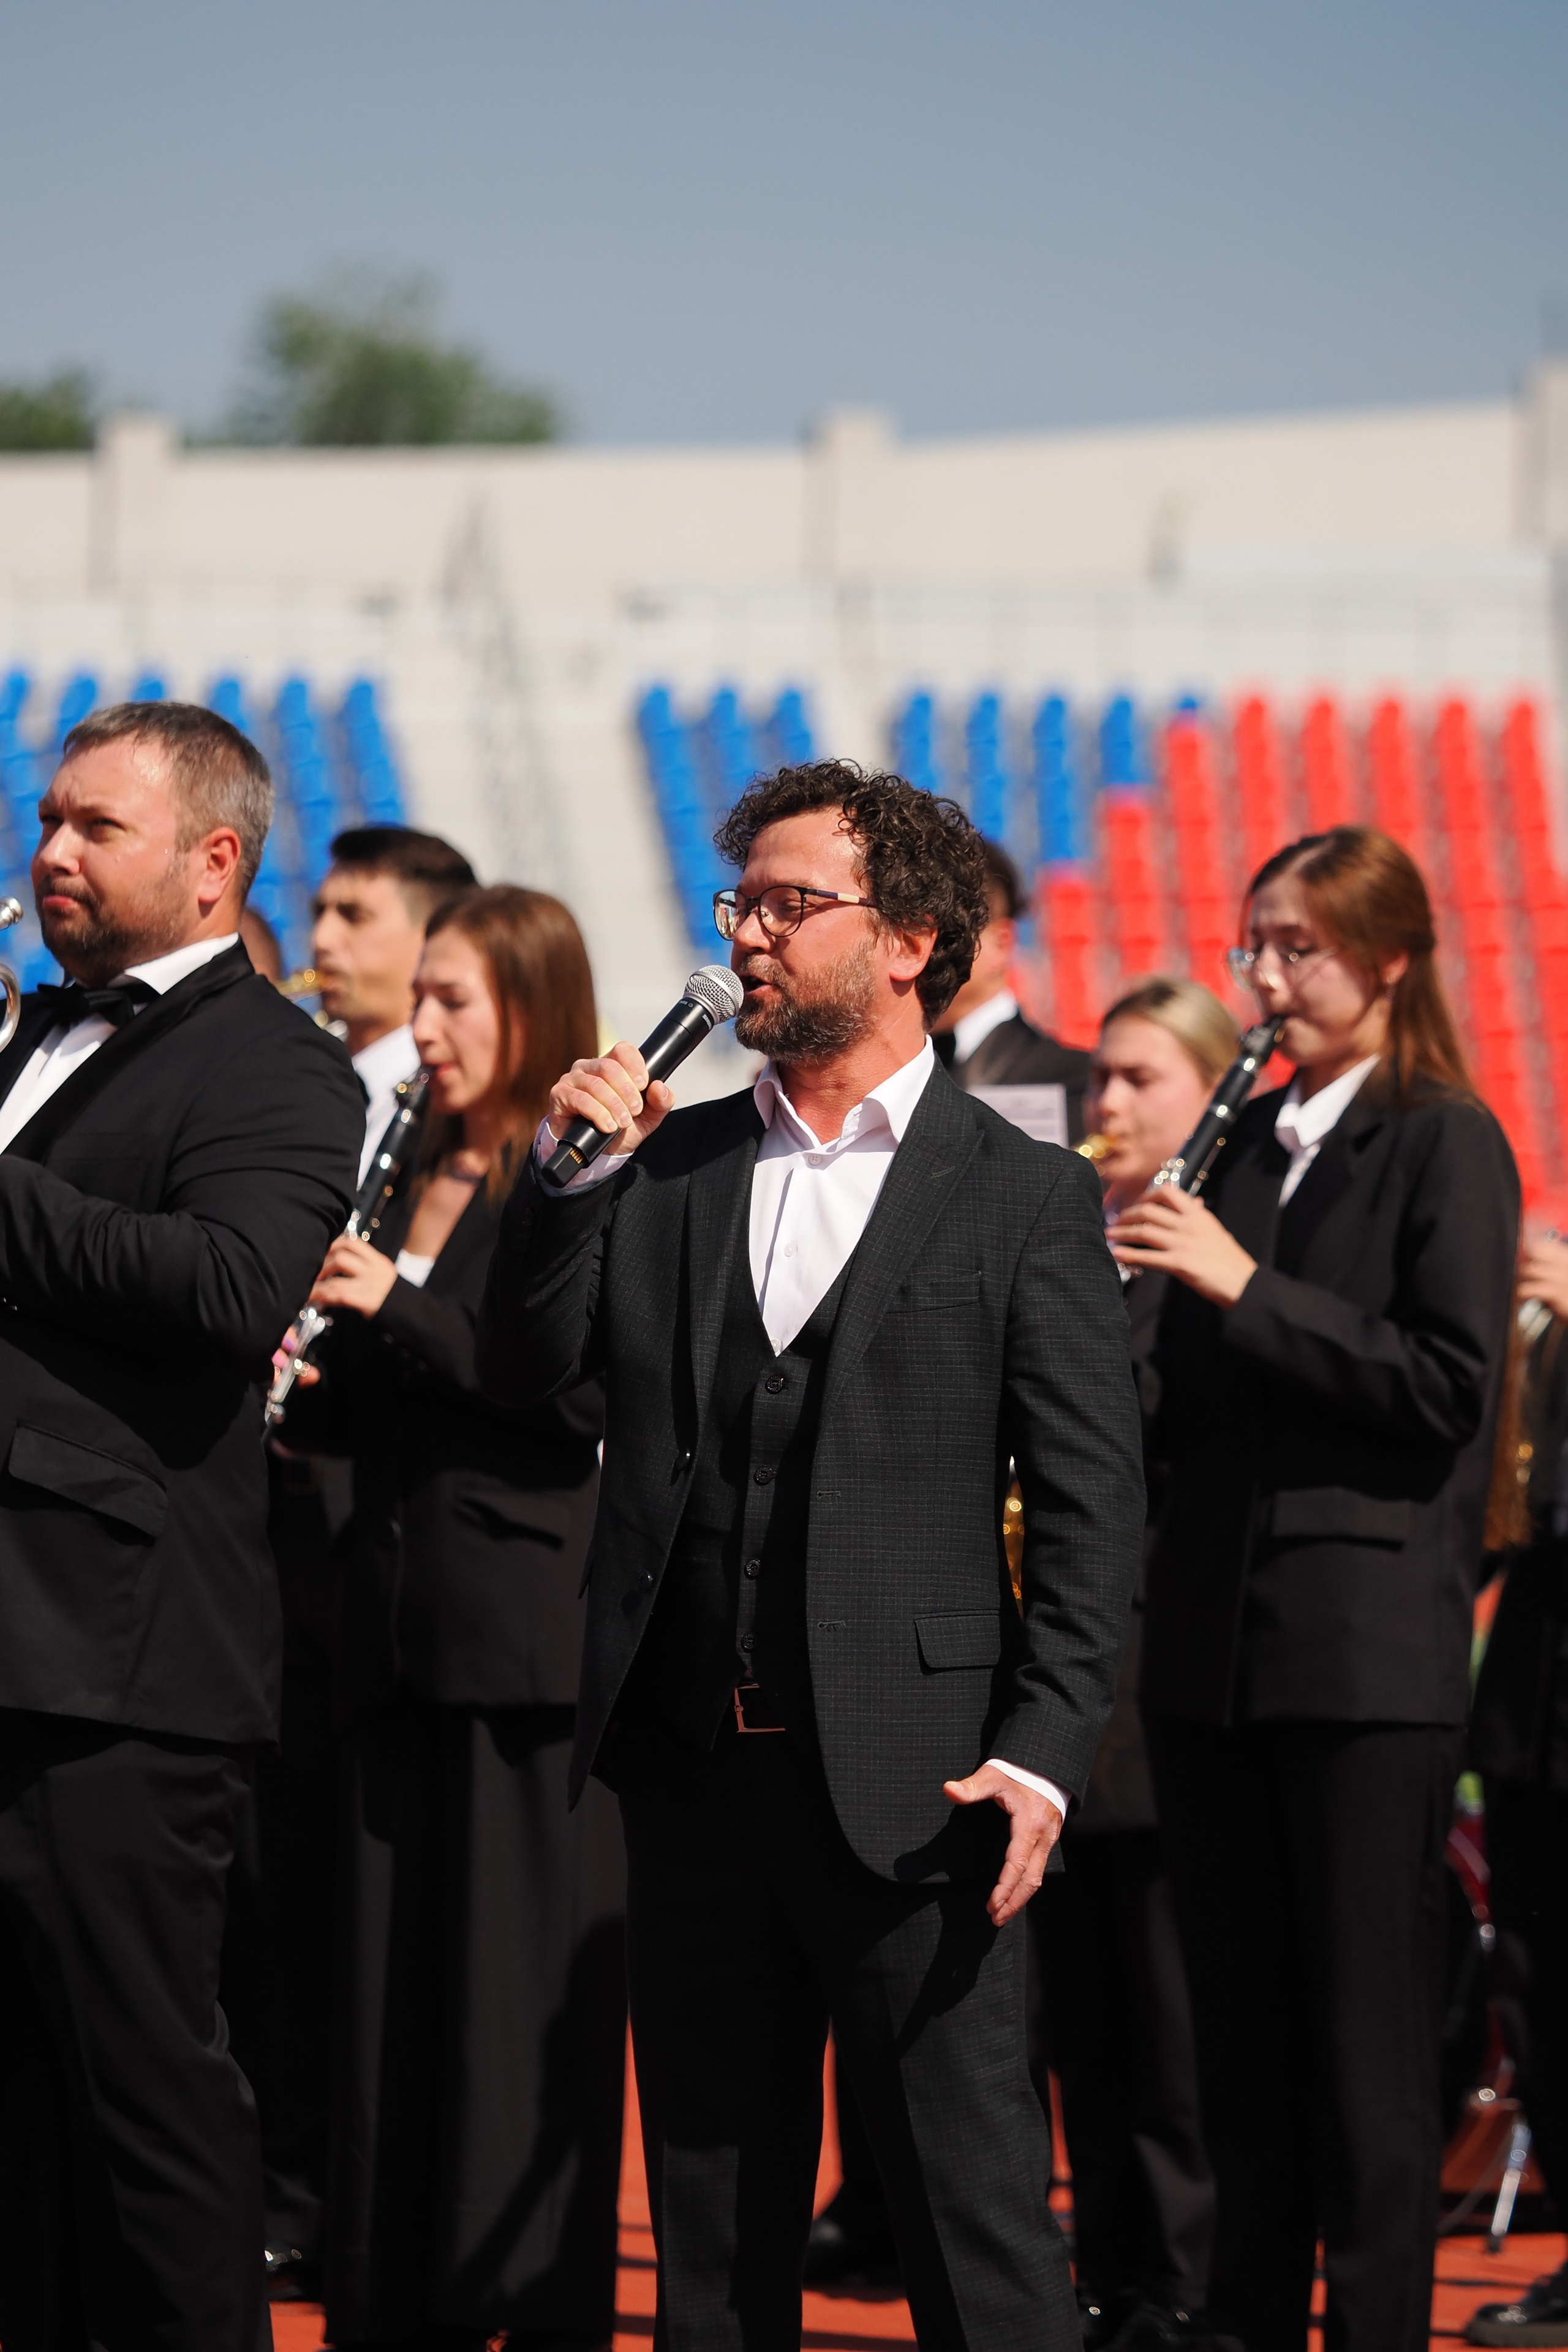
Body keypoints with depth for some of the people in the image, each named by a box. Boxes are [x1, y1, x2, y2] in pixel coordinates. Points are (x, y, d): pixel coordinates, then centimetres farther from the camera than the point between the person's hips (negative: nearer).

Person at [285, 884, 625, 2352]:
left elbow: (584, 1392, -16)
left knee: (529, 1998, -4)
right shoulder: (419, 1180, 16)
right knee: (392, 1992, 8)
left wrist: (396, 1305, -18)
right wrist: (302, 1391, 0)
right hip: (402, 1626, 7)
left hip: (529, 1635, -7)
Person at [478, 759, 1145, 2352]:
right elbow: (522, 1372, 7)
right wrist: (573, 1172, -6)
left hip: (909, 1779, -4)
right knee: (712, 2217, 10)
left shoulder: (1024, 1199, 1)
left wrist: (1043, 1750, -12)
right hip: (693, 1759, 4)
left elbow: (1091, 1505, -2)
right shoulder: (667, 1170, 13)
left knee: (970, 2200, -4)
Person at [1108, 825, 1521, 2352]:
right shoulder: (1240, 1147, 15)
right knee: (1238, 2036, 10)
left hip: (1366, 1647, -6)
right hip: (1214, 1643, 6)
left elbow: (1448, 1385, -14)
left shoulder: (1446, 1145, -3)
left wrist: (1245, 1288, -17)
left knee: (1367, 2048, -4)